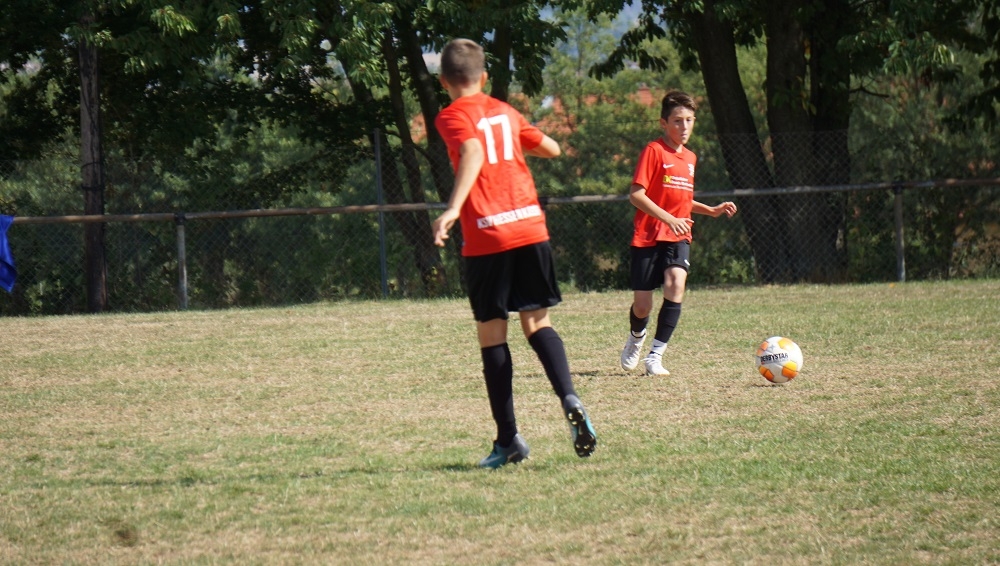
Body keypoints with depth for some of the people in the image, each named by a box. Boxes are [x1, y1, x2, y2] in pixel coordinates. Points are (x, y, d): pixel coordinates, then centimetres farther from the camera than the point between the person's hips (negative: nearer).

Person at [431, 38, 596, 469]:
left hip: (487, 237, -4)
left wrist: (453, 209, -32)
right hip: (530, 226, 4)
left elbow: (473, 152, -22)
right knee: (537, 323, 10)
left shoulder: (452, 117, -2)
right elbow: (552, 149, 25)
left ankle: (508, 439, 4)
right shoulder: (505, 112, 15)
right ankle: (569, 398, -16)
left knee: (491, 334, 4)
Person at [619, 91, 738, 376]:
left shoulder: (690, 158, 14)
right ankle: (636, 338, 37)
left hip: (678, 238, 4)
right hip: (649, 235, -4)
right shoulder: (654, 151, -8)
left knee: (675, 284, -24)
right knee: (642, 305, -1)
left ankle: (655, 357, -18)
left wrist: (711, 210, 14)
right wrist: (669, 219, -23)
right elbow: (636, 195, -15)